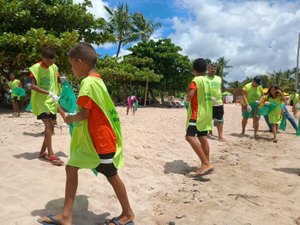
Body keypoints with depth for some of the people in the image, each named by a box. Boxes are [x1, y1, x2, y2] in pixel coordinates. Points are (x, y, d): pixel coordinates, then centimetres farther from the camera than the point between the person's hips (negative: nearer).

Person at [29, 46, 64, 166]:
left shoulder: (54, 67, 5)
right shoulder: (35, 68, -11)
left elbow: (58, 82, 16)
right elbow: (33, 86, -18)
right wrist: (49, 93, -27)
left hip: (52, 101, 6)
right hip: (40, 101, -6)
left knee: (51, 126, 6)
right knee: (48, 125, -16)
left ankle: (42, 152, 19)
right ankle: (50, 154, -10)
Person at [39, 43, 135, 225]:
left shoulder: (88, 83, -19)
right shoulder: (96, 80, 10)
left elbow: (84, 113, -22)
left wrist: (71, 118, -3)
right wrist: (74, 118, 11)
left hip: (101, 140, -10)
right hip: (91, 139, 10)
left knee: (112, 176, 6)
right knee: (71, 168, 12)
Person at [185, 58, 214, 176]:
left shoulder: (196, 80, -12)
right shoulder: (206, 81, 15)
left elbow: (190, 96, -24)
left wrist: (187, 98, -3)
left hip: (197, 113, -9)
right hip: (206, 112, 9)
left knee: (190, 136, -17)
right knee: (202, 138, 12)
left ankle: (206, 164, -23)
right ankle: (206, 165, 17)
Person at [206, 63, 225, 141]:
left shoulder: (219, 78, 14)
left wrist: (221, 98, 17)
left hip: (218, 102, 3)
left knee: (219, 120, 3)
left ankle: (220, 136, 7)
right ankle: (210, 132, 26)